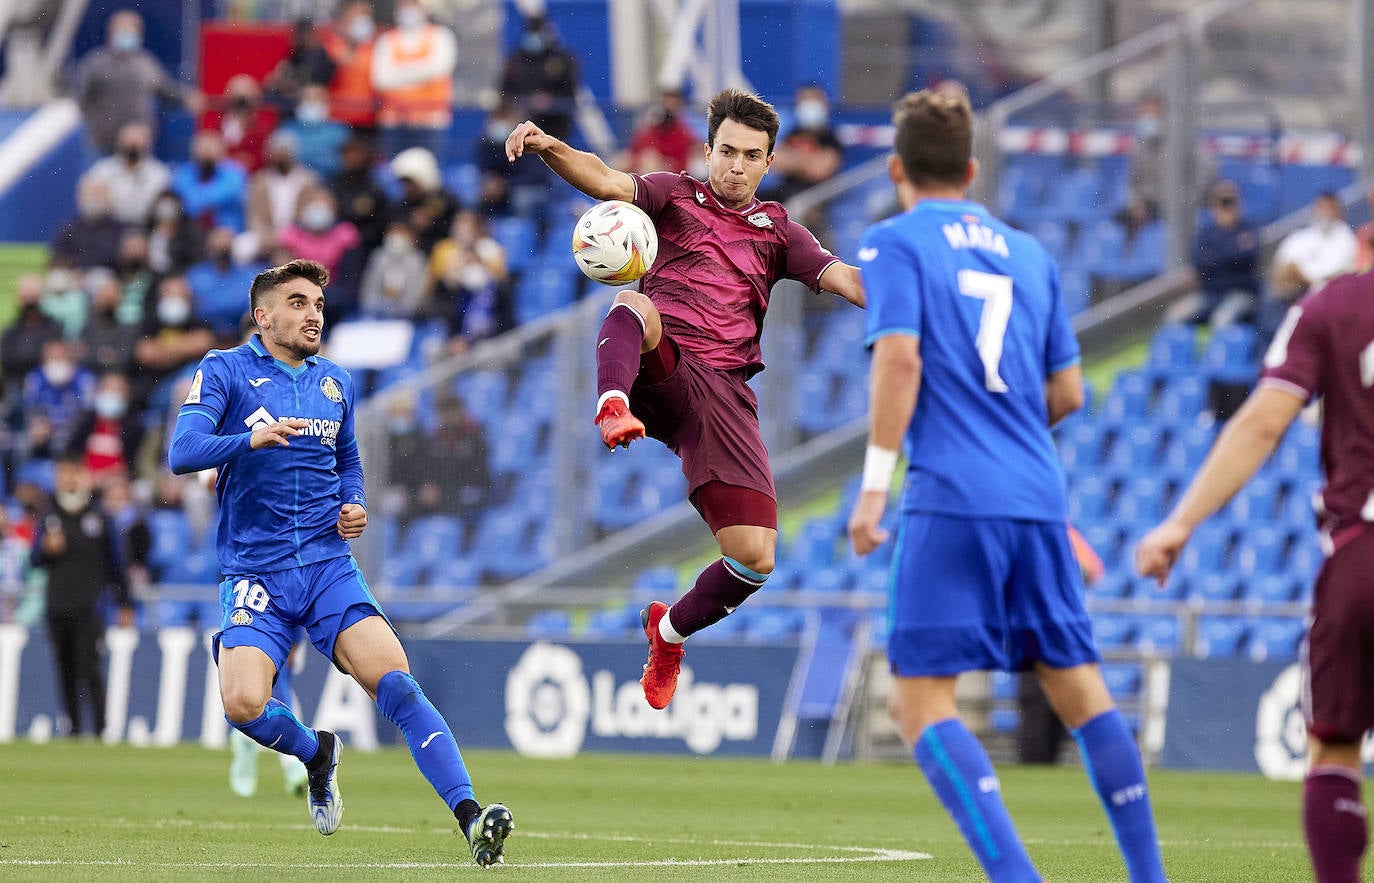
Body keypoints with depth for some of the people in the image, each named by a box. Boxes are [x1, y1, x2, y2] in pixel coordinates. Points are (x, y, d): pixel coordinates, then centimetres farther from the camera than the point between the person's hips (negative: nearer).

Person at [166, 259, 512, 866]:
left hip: (330, 566, 3)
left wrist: (354, 507, 9)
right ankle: (317, 756, 9)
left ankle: (470, 818, -27)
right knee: (243, 706, -24)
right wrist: (253, 438, -30)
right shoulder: (224, 372, 1)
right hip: (255, 574, -3)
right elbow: (182, 452, -13)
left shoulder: (335, 383, 17)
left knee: (397, 684, -19)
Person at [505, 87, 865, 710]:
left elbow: (845, 279, 11)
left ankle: (672, 629, 21)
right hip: (658, 366, -2)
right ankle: (613, 408, -67)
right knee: (633, 305, -38)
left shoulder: (777, 231, 22)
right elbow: (605, 182, -1)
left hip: (722, 389, 2)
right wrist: (547, 147, -22)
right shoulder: (676, 196, 16)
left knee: (755, 559, -9)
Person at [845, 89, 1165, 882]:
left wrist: (875, 483, -11)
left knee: (921, 699, -5)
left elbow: (899, 358, -12)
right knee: (1080, 688, 12)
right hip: (1038, 501, 6)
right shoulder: (1029, 255, 18)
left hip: (950, 499, -6)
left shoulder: (895, 244, 2)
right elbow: (1068, 392, 18)